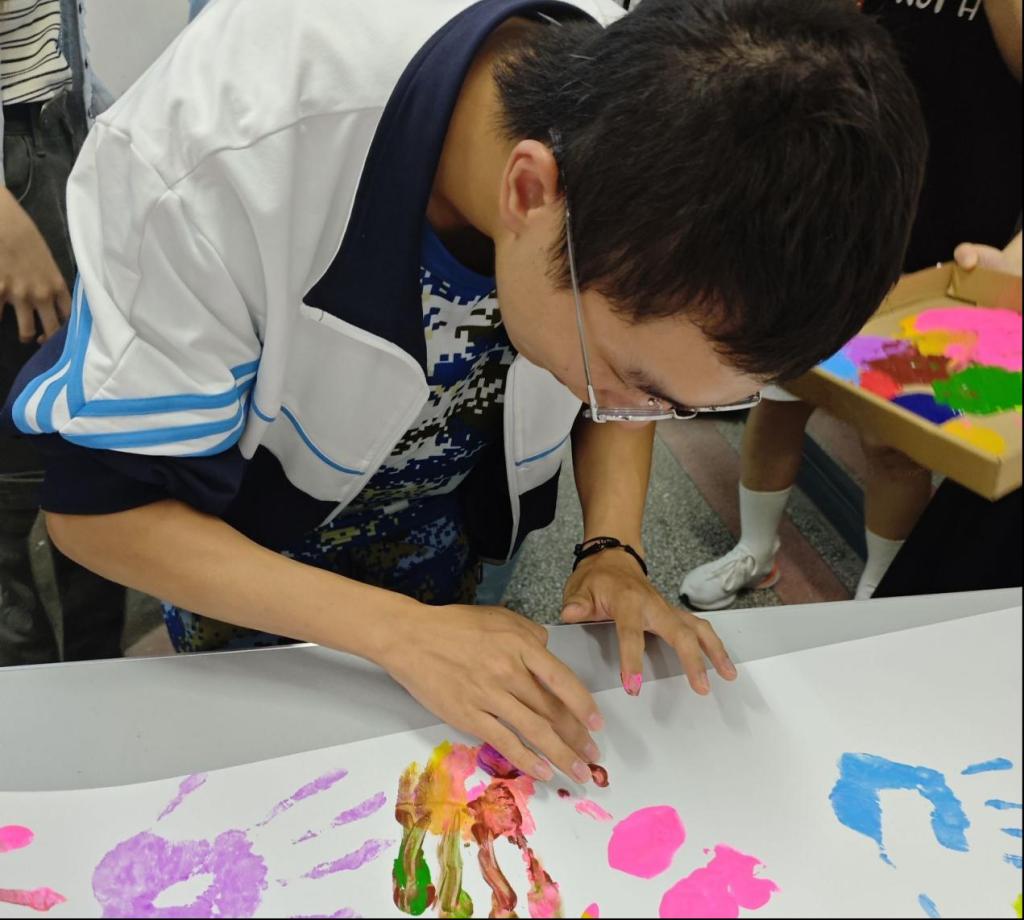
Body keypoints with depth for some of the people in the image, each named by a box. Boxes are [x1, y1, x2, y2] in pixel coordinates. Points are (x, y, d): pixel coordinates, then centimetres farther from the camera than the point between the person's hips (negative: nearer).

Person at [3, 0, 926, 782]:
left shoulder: (646, 110, -26)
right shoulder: (218, 151, -40)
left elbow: (627, 391, -6)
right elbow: (99, 503, -27)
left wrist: (613, 550, -22)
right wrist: (403, 634, -35)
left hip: (445, 532, 3)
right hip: (234, 545, -2)